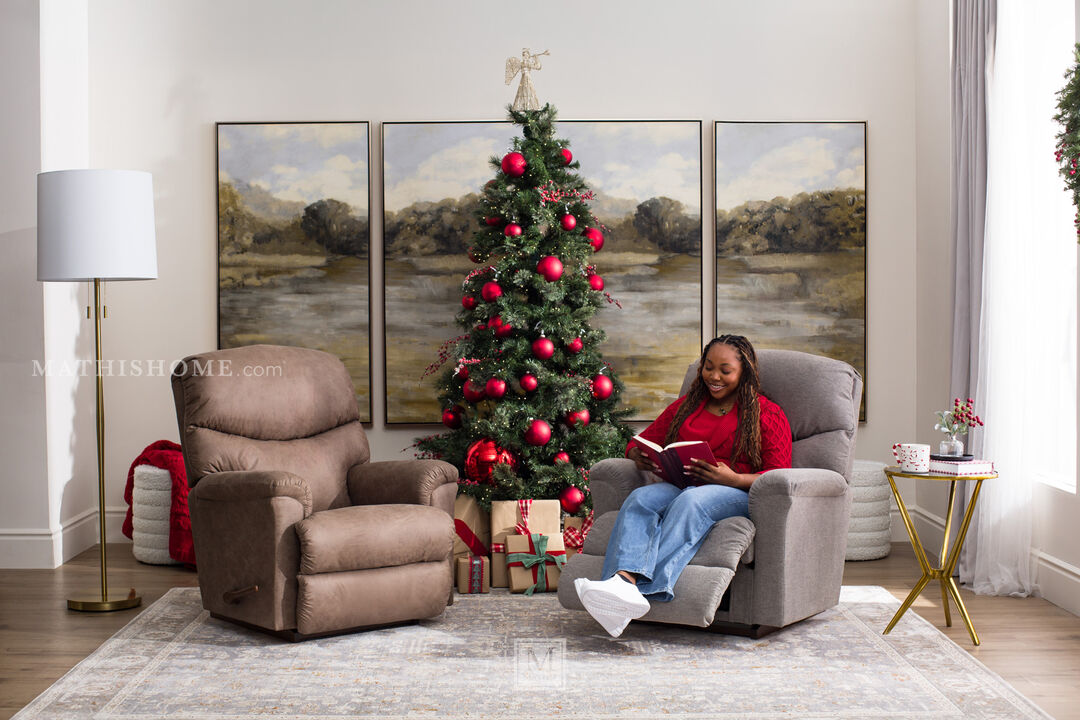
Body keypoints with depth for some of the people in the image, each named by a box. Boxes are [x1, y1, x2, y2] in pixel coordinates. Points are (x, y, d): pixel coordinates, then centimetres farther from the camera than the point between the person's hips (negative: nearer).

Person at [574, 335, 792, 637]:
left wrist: (733, 478, -17)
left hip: (736, 495, -4)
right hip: (681, 486, 4)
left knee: (690, 502, -38)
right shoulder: (685, 407, 25)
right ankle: (625, 581, -58)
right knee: (640, 499, -31)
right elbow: (641, 442, 23)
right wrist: (640, 457, -4)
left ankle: (643, 590, -56)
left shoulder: (767, 414, 12)